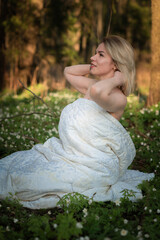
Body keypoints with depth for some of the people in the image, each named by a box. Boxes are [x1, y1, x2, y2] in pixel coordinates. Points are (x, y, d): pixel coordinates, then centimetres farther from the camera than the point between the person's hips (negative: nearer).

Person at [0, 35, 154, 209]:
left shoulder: (118, 98, -18)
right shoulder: (92, 86, 9)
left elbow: (97, 91, -43)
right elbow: (68, 72, 27)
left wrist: (116, 79, -23)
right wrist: (93, 67, 13)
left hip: (89, 167, -9)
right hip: (68, 154, 9)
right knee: (18, 161, 10)